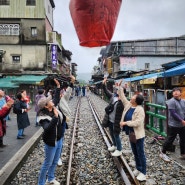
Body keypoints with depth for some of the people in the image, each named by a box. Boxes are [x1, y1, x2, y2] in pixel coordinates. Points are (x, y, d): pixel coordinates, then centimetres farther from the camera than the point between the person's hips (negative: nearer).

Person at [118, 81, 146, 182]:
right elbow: (122, 97, 11)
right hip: (131, 134, 8)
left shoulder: (140, 109, -22)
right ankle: (138, 169, 34)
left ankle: (143, 172, 16)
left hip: (138, 135, -8)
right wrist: (119, 87, 6)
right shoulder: (128, 105, 1)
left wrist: (126, 123, -24)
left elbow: (137, 122, -29)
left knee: (140, 153, 4)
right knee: (135, 153, 19)